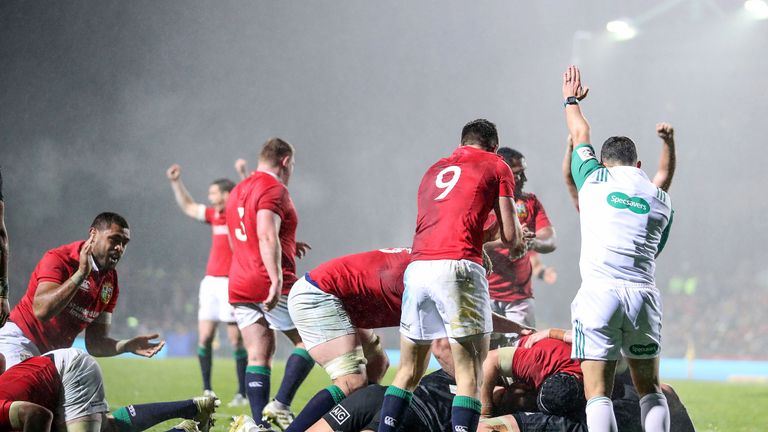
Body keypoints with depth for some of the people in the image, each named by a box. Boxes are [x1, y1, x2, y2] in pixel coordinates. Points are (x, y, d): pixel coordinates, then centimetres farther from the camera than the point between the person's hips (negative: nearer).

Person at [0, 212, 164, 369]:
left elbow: (95, 343, 5)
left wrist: (127, 346, -15)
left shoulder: (111, 282, 6)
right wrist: (81, 273, -32)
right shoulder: (59, 259, -14)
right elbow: (42, 311, -32)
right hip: (18, 341, -8)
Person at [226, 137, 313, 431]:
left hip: (239, 286, 8)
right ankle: (281, 405, -8)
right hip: (269, 286, -8)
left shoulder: (238, 192, 20)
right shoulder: (274, 189, -9)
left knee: (258, 355, 4)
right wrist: (276, 279, -30)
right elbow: (266, 236, -23)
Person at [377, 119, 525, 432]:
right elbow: (511, 237, 8)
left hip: (417, 267, 5)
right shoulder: (496, 166, 13)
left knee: (409, 371, 15)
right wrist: (517, 239, 31)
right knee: (470, 375, -4)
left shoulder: (435, 169, 28)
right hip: (458, 267, -5)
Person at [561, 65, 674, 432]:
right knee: (650, 389, 15)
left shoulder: (595, 179, 8)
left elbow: (579, 135, 26)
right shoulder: (662, 201, 15)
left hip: (599, 292, -3)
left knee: (597, 393, -3)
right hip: (643, 294, 3)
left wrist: (571, 99, 45)